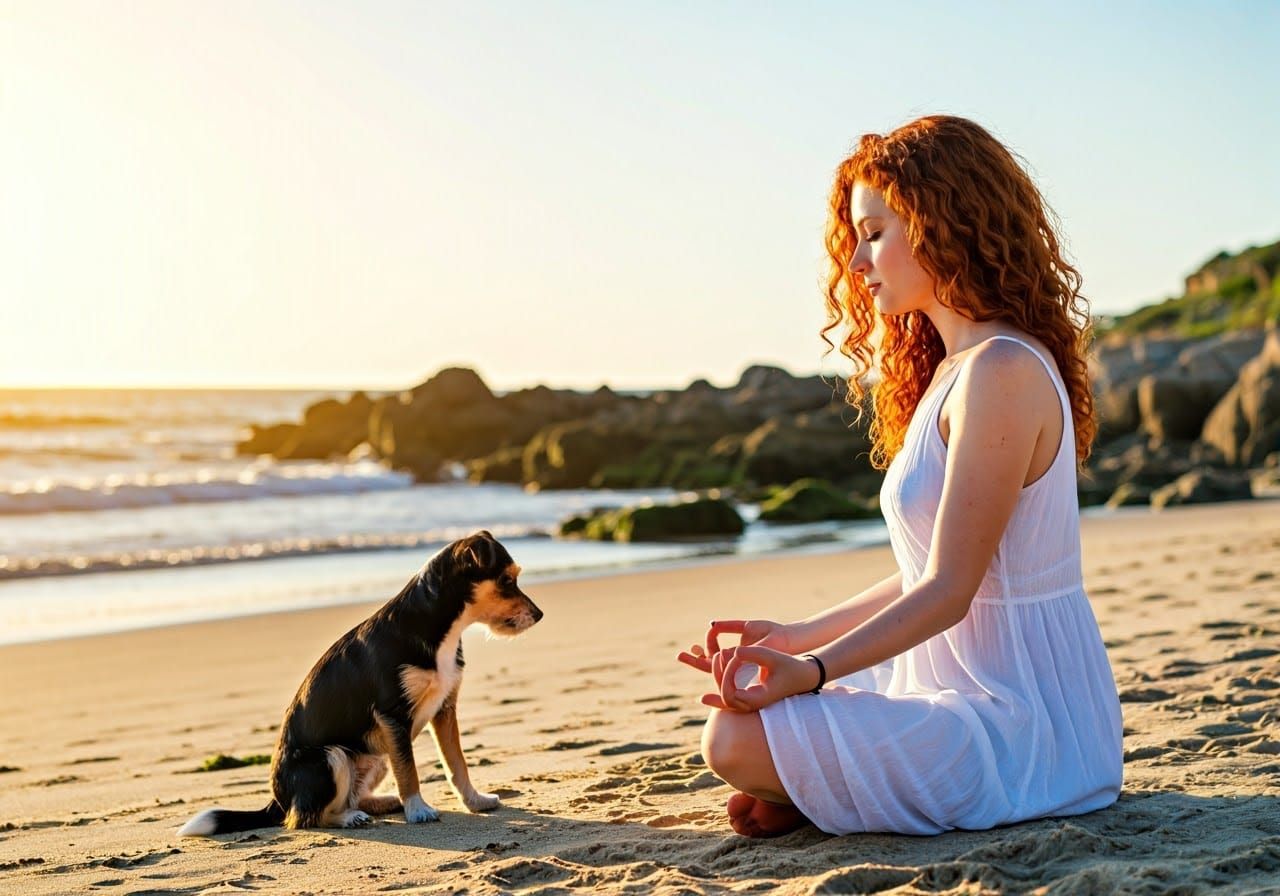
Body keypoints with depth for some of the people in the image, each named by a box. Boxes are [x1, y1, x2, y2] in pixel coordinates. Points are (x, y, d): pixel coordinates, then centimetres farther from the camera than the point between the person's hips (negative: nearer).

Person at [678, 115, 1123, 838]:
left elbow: (948, 591, -22)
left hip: (1018, 718, -10)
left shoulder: (1000, 372, -19)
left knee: (737, 740, -24)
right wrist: (799, 638, 13)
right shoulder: (953, 369, 12)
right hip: (973, 688, 10)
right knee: (748, 688, 21)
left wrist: (813, 670, -29)